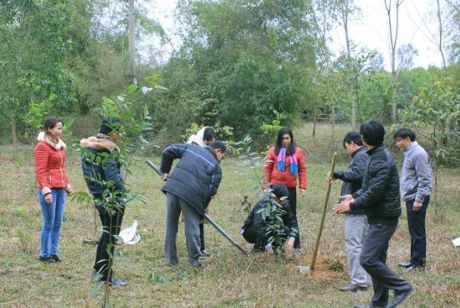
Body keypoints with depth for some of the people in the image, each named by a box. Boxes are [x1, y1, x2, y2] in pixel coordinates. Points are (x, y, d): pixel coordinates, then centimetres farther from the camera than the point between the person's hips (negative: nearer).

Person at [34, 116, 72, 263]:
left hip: (60, 189, 8)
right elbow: (40, 171, -13)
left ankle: (53, 253, 18)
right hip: (49, 189, -8)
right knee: (49, 224, -2)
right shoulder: (42, 146, -10)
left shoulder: (59, 145, 15)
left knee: (57, 223, 10)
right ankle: (44, 255, 8)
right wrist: (46, 190, -19)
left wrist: (67, 184, 17)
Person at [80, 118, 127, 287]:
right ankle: (106, 277, 7)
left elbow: (85, 169, 11)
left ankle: (98, 269, 32)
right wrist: (122, 188, -13)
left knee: (107, 232, 23)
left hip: (98, 197, 9)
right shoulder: (109, 150, -18)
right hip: (112, 199, -9)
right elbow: (112, 175, -23)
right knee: (111, 237, 1)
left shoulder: (87, 146, 8)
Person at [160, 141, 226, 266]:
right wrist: (202, 208, 18)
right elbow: (211, 191, 5)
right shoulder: (216, 167, 10)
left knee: (171, 226, 14)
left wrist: (165, 170, 28)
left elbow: (168, 151, 18)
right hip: (191, 195, -4)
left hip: (172, 187, 4)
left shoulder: (191, 148, 22)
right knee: (192, 228, 7)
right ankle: (194, 260, 13)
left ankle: (171, 259, 21)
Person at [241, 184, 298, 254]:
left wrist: (291, 239, -30)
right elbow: (258, 226, -43)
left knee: (286, 230, -20)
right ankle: (257, 248, -13)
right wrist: (268, 246, -48)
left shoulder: (284, 205, -12)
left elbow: (292, 222, -11)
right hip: (250, 232, -6)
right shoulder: (262, 205, -31)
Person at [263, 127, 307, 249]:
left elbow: (302, 169, 2)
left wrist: (303, 186, -2)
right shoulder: (273, 151, -2)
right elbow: (267, 169, 0)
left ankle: (296, 243, 13)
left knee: (292, 215, 8)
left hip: (290, 188, 0)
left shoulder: (297, 151, 1)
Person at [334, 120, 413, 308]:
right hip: (379, 217, 10)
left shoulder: (380, 160, -19)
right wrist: (354, 196, 10)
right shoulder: (376, 156, 14)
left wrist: (353, 205, -14)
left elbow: (375, 192, -23)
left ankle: (401, 287, -3)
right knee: (377, 260, 14)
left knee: (367, 259, -14)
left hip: (383, 219, -10)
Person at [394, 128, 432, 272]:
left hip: (417, 198, -10)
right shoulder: (409, 153, 15)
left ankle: (419, 262, 2)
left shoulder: (418, 153, -15)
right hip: (411, 197, 10)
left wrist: (419, 199, -20)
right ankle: (415, 260, 22)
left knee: (417, 231, -4)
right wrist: (413, 198, 18)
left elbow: (424, 179, -19)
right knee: (413, 231, 15)